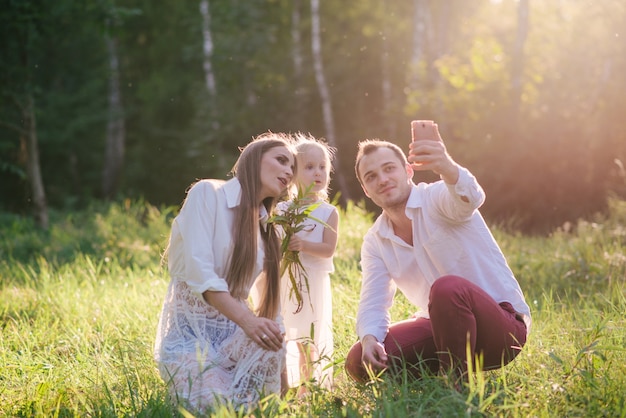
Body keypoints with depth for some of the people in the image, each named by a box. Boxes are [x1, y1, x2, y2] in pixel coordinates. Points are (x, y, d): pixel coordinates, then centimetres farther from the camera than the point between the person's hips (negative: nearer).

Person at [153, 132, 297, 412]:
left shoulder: (265, 227, 15)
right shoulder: (208, 193, -6)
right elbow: (199, 270, -18)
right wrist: (247, 321, -30)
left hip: (232, 330, 5)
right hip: (189, 329, -5)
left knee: (271, 341, -30)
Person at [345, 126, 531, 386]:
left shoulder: (437, 198, -13)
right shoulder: (375, 242, 7)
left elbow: (470, 198, -37)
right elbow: (373, 303, 2)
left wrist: (447, 168, -61)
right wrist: (369, 339, -22)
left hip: (502, 326, -6)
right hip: (442, 326, 6)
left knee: (447, 288, -38)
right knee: (359, 362, -12)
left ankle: (456, 386, -19)